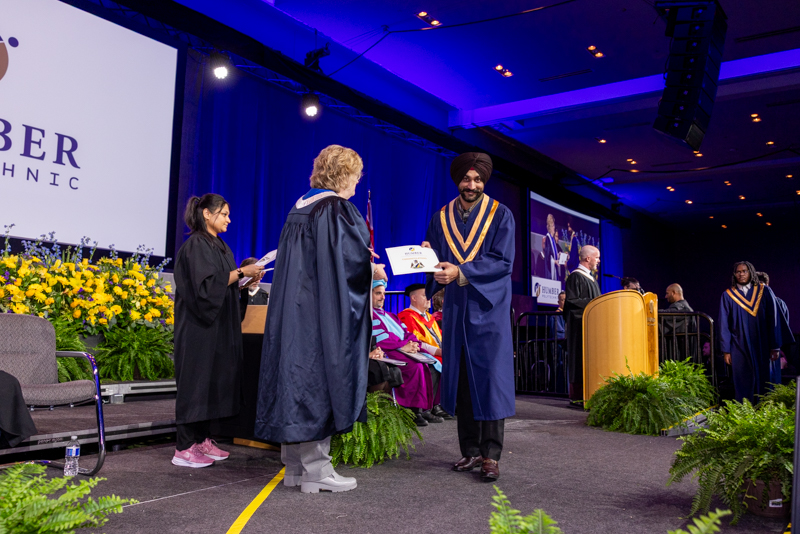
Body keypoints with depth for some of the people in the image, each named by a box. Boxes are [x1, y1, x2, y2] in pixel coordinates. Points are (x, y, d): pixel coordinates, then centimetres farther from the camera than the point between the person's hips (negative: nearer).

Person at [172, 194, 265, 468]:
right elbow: (205, 284, -21)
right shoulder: (196, 245, -10)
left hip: (219, 325, 9)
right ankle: (184, 448, 0)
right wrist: (241, 272, -18)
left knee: (214, 380, 9)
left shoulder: (220, 246, 17)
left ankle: (202, 440, 16)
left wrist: (246, 281, 5)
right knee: (196, 379, -6)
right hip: (199, 325, -9)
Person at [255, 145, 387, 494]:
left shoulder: (300, 208, 15)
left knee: (298, 371, 10)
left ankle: (294, 465, 18)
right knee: (320, 376, -3)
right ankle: (316, 471, 3)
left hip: (293, 306, 9)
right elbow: (349, 259, -17)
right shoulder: (336, 209, -11)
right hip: (324, 310, -9)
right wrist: (374, 270, 2)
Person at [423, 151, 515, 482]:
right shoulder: (442, 218, 12)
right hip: (456, 307, 3)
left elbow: (503, 261, -9)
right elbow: (437, 261, 11)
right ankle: (471, 450, 14)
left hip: (488, 307, -3)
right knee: (460, 377, 4)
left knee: (489, 377, -7)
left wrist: (461, 272, -19)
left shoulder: (500, 215, 1)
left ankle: (491, 455, -2)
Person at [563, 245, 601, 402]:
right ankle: (578, 393, -6)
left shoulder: (590, 277, 19)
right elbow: (572, 301, -17)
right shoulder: (576, 277, -10)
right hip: (580, 325, -9)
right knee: (582, 357, -9)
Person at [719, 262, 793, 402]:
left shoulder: (764, 291, 3)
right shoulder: (728, 296, 4)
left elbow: (774, 320, 1)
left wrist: (775, 346, -6)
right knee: (744, 385, 1)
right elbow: (724, 324, 3)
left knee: (766, 382, 4)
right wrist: (726, 350, -2)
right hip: (741, 349, 0)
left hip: (764, 348, 0)